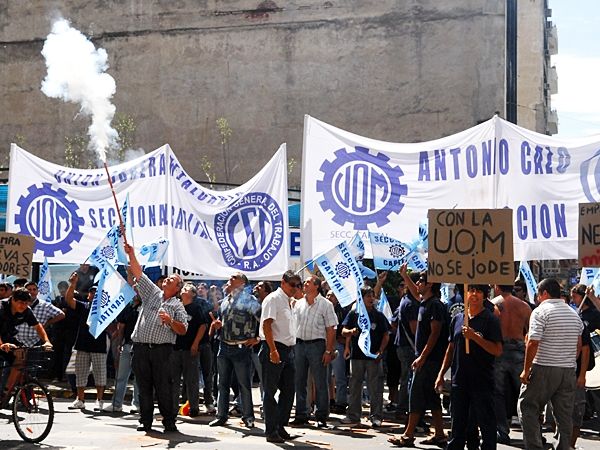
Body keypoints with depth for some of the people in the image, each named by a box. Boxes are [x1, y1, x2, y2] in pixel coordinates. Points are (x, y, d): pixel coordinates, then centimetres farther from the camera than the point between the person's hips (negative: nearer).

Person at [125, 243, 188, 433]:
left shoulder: (177, 306, 9)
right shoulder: (152, 293, 16)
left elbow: (182, 330, 2)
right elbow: (138, 272, 11)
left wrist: (170, 321, -15)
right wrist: (131, 254, 1)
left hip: (162, 349, -3)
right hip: (141, 348, 3)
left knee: (164, 387, -5)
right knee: (144, 386, 5)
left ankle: (169, 421, 0)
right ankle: (145, 421, 11)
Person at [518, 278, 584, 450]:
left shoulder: (540, 311, -9)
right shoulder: (574, 313, 12)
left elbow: (533, 343, -16)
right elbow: (579, 345, 17)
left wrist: (526, 370, -11)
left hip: (544, 369, -6)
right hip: (569, 371, 6)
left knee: (527, 407, 2)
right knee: (565, 413, 10)